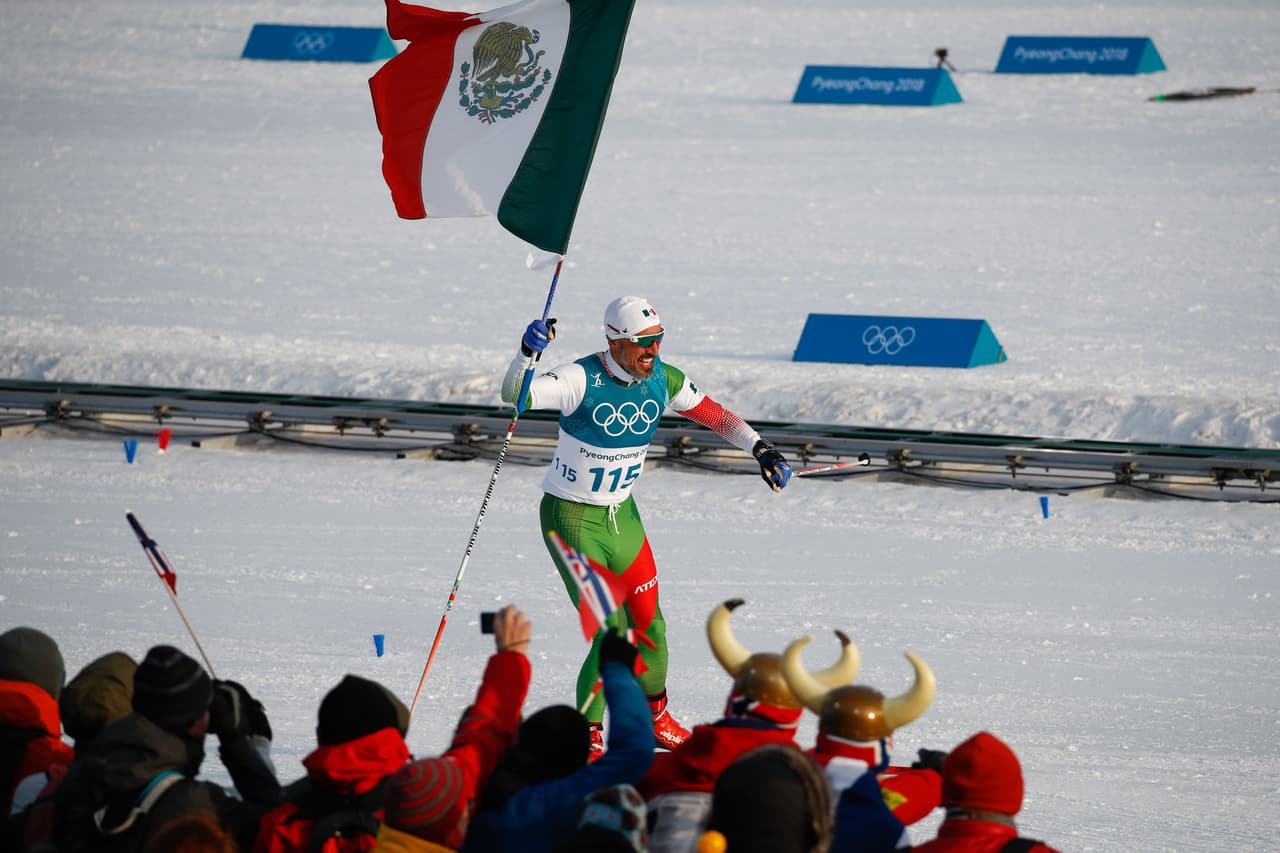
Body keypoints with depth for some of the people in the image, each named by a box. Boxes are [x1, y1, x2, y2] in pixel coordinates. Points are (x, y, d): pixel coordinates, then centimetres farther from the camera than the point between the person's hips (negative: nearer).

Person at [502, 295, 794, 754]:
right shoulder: (582, 379, -22)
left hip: (622, 517, 6)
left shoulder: (661, 379, -5)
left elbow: (712, 414, 8)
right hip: (572, 519, -6)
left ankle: (654, 715, 35)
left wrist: (759, 447, -4)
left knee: (649, 627, 9)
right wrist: (527, 353, -51)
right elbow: (513, 395, -32)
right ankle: (587, 732, 6)